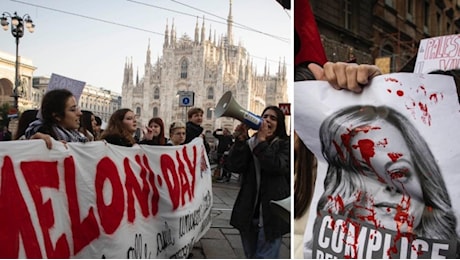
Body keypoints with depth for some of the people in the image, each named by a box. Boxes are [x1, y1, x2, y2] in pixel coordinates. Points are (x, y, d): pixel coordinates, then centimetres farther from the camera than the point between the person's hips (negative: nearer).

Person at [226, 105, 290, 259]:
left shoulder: (285, 145, -1)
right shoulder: (250, 143, 6)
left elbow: (278, 167, -20)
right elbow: (234, 166, -7)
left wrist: (262, 141, -17)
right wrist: (240, 140, -15)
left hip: (271, 213, -4)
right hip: (248, 212, 4)